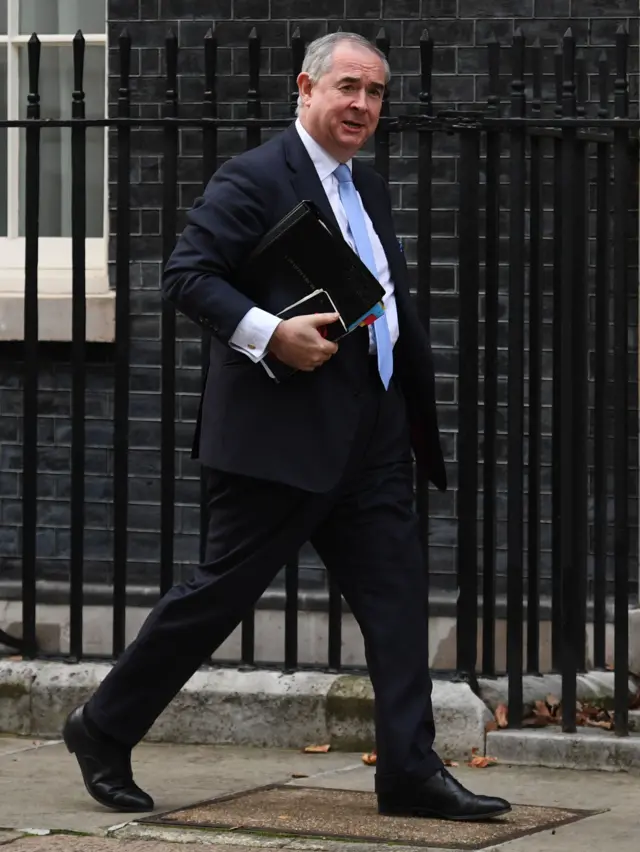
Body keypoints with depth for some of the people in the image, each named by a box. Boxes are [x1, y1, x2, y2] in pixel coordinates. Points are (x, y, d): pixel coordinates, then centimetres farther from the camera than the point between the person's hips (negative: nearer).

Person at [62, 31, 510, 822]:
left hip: (370, 443, 8)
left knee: (396, 597, 2)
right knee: (220, 591, -1)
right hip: (280, 436, -8)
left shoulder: (369, 189, 17)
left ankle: (410, 773, 4)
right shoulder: (254, 178, -9)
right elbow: (186, 275, -15)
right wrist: (270, 334, -26)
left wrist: (420, 415, 18)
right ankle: (103, 731, 14)